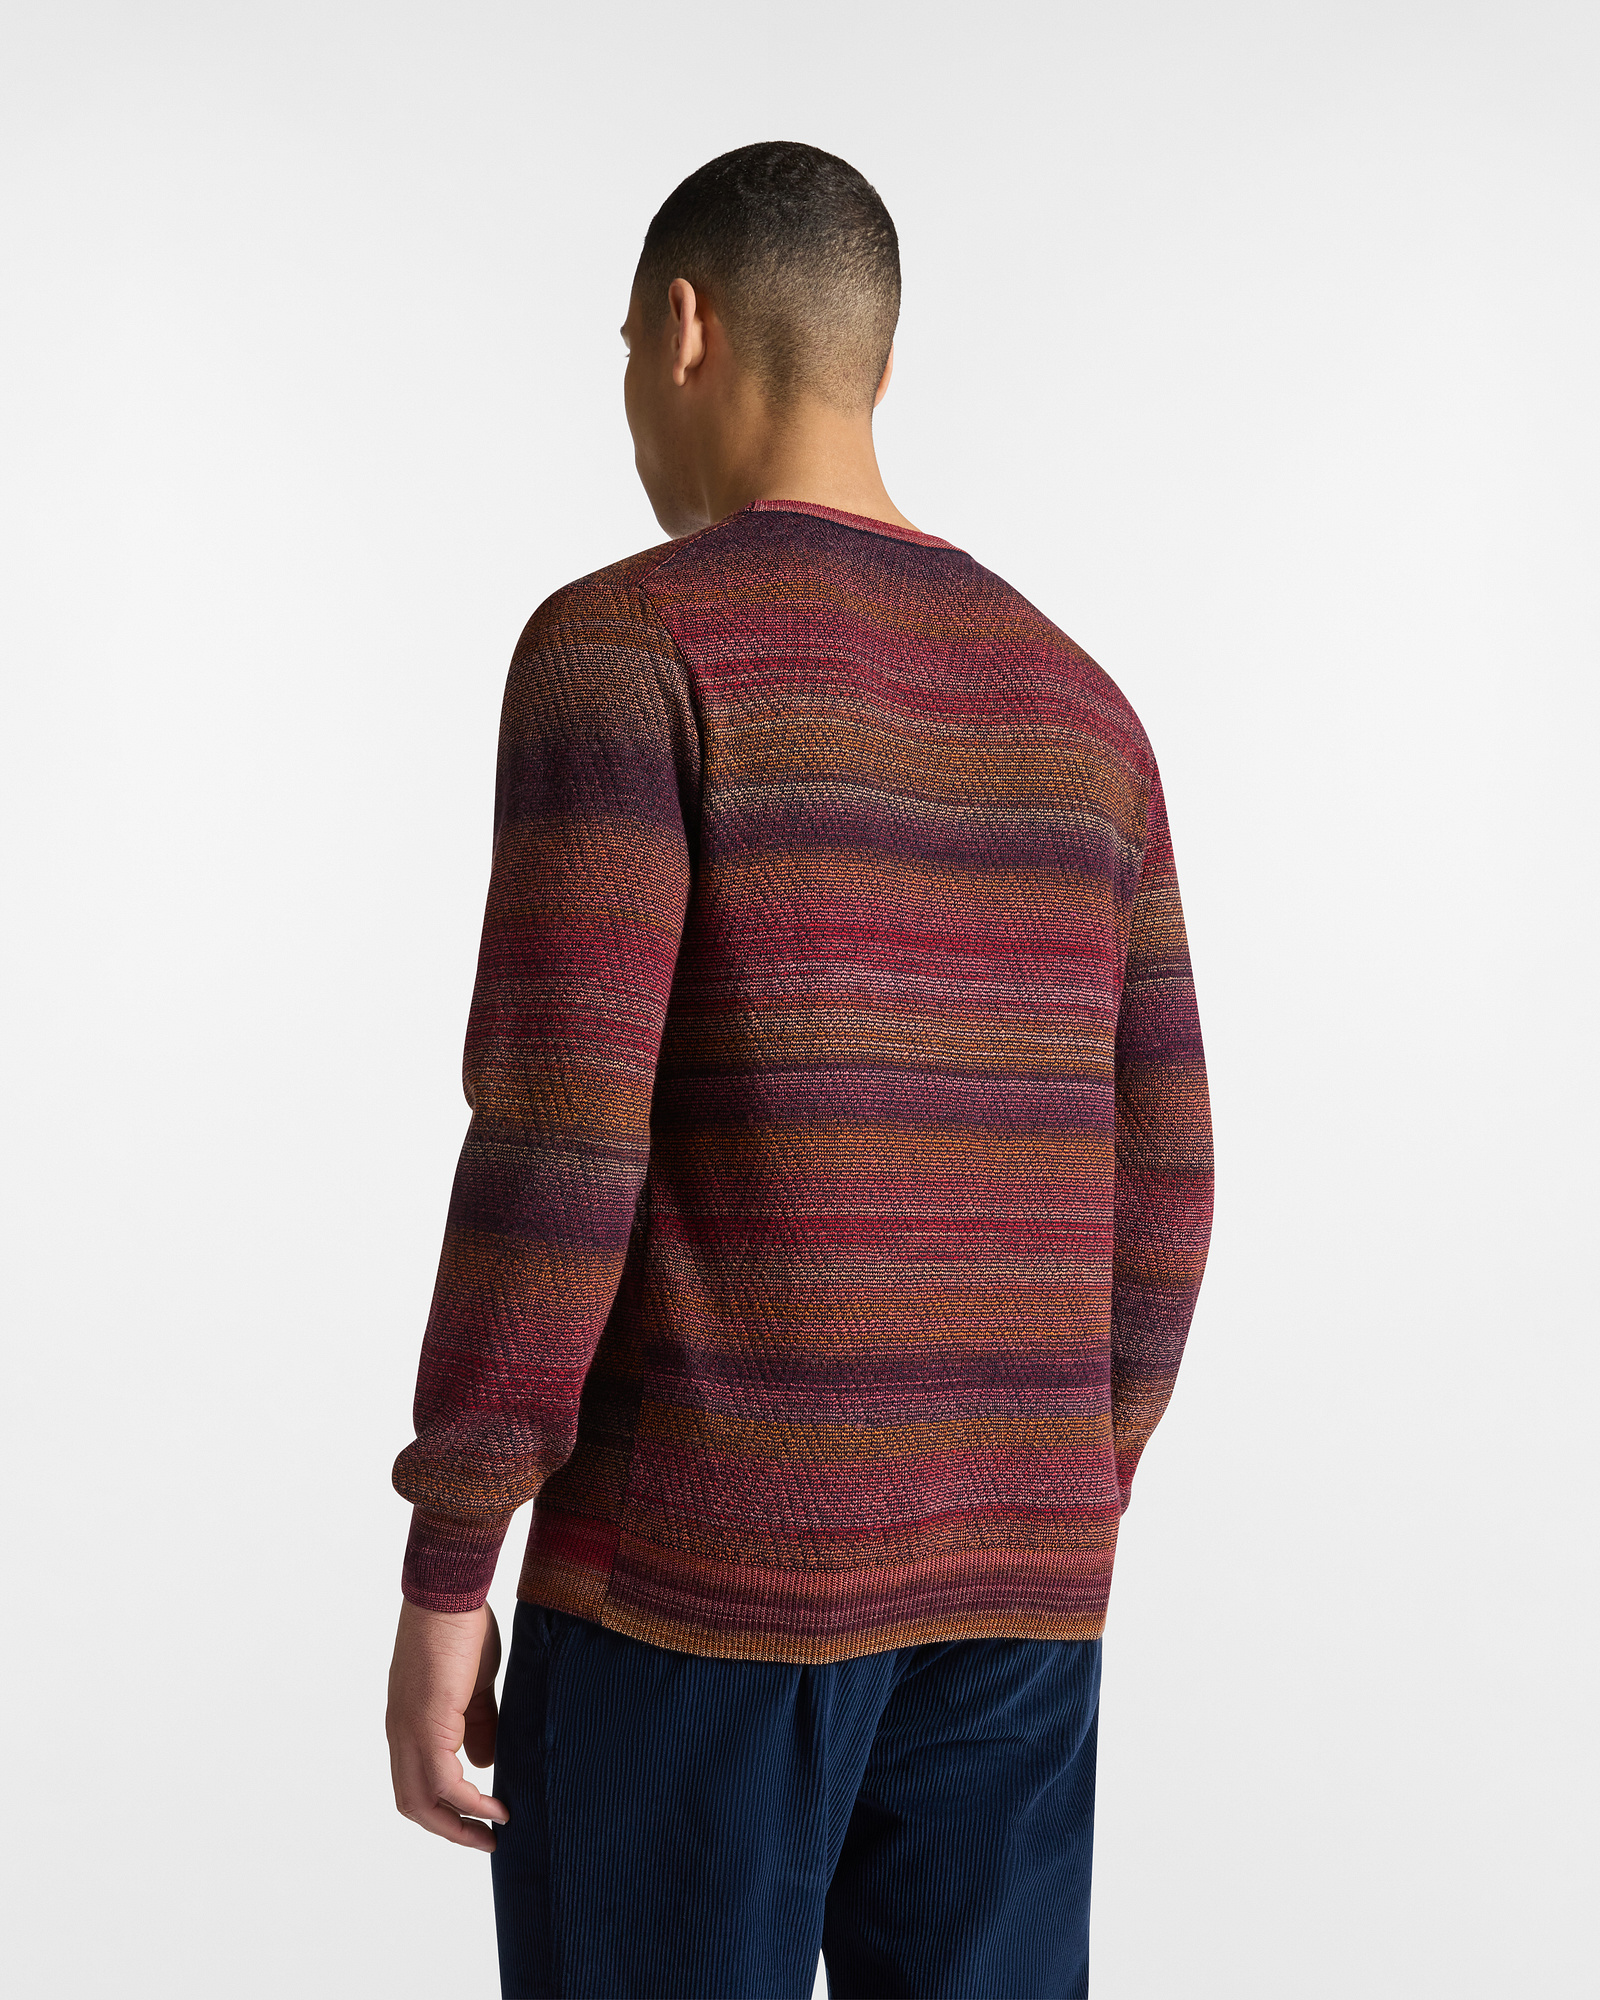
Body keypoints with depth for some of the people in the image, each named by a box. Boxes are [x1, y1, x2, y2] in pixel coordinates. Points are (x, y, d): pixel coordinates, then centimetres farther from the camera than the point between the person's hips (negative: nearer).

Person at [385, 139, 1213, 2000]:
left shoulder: (620, 642, -9)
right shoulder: (1077, 710, 12)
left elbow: (555, 1135, -17)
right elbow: (1149, 1191, 11)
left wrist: (441, 1577, -10)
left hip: (702, 1554, -6)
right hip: (991, 1561, 6)